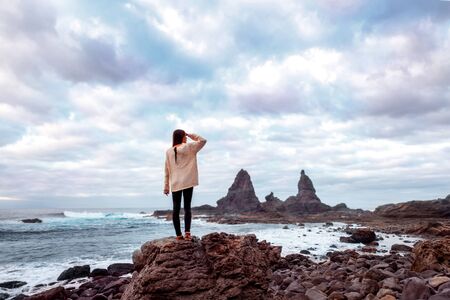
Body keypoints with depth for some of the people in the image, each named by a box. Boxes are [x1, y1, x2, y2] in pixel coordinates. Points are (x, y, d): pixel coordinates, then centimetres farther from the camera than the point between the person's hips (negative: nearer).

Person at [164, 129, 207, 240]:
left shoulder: (168, 151, 7)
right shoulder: (189, 147, -2)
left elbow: (167, 171, 9)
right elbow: (203, 140, 7)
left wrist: (166, 186, 12)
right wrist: (190, 134, 6)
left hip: (175, 184, 2)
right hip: (188, 182, -2)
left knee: (176, 209, 6)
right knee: (187, 207, 3)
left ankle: (178, 234, 5)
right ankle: (187, 232, -8)